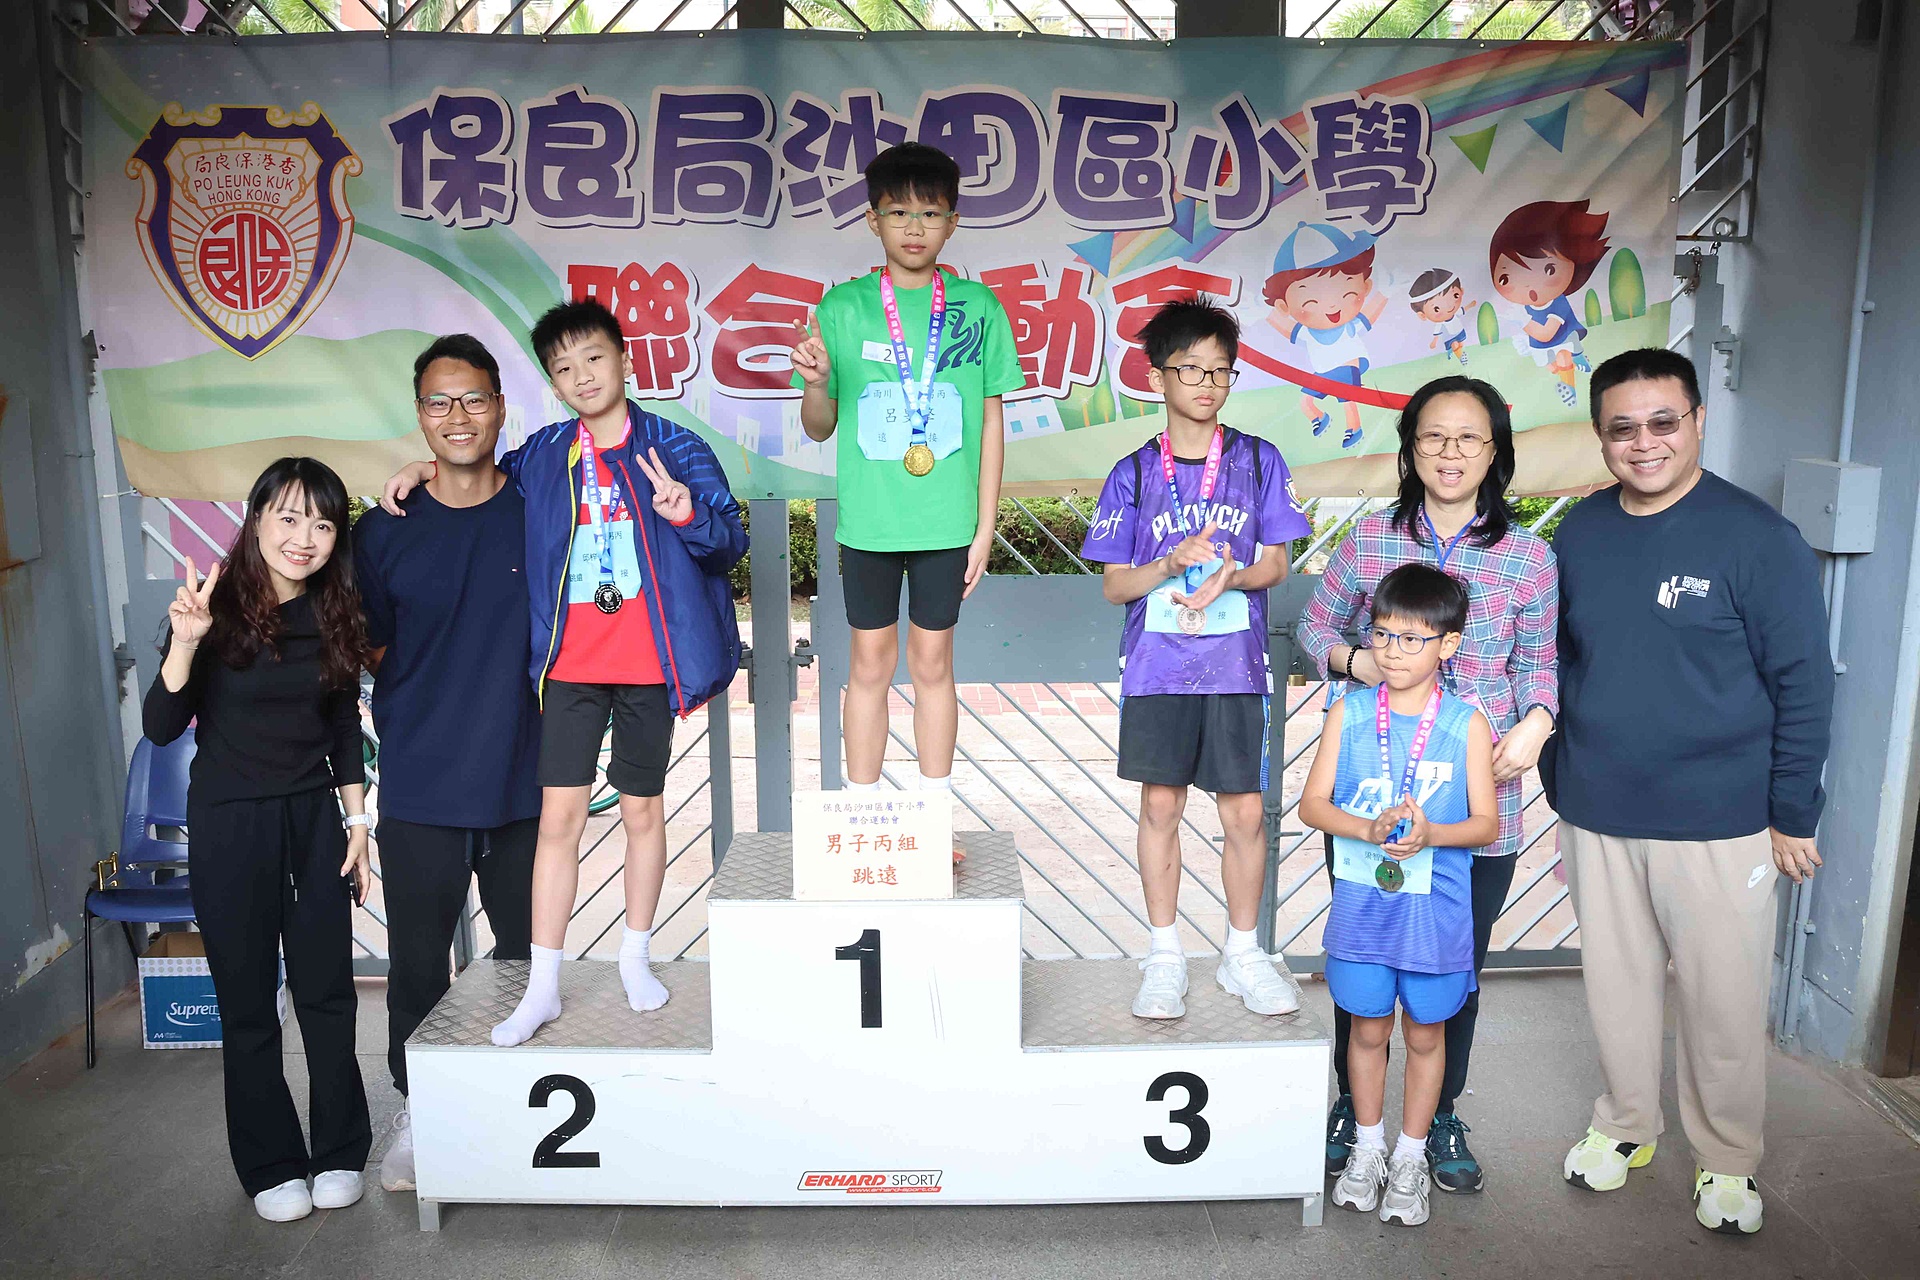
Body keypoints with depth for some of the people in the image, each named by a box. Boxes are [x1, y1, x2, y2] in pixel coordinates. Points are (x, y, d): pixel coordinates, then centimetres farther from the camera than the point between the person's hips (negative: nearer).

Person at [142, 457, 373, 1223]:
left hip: (314, 819, 3)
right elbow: (160, 728, -14)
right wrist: (186, 642, -29)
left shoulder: (333, 615, 2)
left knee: (327, 992, 7)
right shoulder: (216, 606, -10)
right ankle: (271, 1166, 22)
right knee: (248, 1002, 7)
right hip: (230, 823, -3)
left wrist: (356, 823, 7)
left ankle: (340, 1153, 23)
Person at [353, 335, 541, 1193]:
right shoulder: (383, 532, -1)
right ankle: (418, 1113, 30)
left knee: (530, 957, 13)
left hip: (524, 785, 0)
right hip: (420, 790, 0)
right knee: (417, 963, 10)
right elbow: (365, 653, 8)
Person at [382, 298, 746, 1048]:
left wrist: (688, 513, -27)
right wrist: (427, 468, 8)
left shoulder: (673, 449, -2)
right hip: (571, 664, 2)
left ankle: (636, 957, 29)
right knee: (558, 816, 1)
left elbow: (730, 541, -6)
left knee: (642, 811, 11)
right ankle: (542, 987, 9)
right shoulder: (544, 455, 6)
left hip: (645, 664, -2)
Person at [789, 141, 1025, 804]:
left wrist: (984, 529, 1)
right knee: (871, 662, 9)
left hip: (946, 521, 0)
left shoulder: (978, 307, 1)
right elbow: (820, 427, 4)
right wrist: (815, 383, -18)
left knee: (932, 661, 10)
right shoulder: (842, 307, 0)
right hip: (868, 519, 0)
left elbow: (991, 424, 4)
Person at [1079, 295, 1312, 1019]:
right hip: (1157, 665, 0)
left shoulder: (1258, 461, 4)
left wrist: (1226, 578, -16)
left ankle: (1242, 953, 22)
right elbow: (1114, 584, 2)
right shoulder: (1135, 473, 2)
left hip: (1235, 666, 0)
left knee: (1245, 811, 3)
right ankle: (1164, 958, 20)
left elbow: (1275, 564, 5)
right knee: (1160, 804, 5)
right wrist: (1173, 562, -16)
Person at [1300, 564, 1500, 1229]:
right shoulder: (1349, 713, -3)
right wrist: (1368, 829, -20)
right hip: (1362, 903, 1)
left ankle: (1410, 1157, 31)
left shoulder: (1466, 724, -6)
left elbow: (1486, 822, -4)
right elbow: (1312, 803, -3)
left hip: (1435, 908, -1)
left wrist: (1429, 835, -23)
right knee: (1368, 1028, 14)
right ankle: (1368, 1147, 34)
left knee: (1425, 1032, 13)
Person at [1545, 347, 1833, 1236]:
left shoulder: (1757, 536, -10)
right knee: (1616, 982, 17)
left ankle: (1727, 1158, 30)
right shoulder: (1577, 535, 2)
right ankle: (1626, 1124, 37)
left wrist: (1793, 816, -6)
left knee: (1722, 999, 9)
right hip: (1595, 820, 4)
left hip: (1718, 826, -3)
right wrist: (1559, 792, 11)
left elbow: (1803, 684, -7)